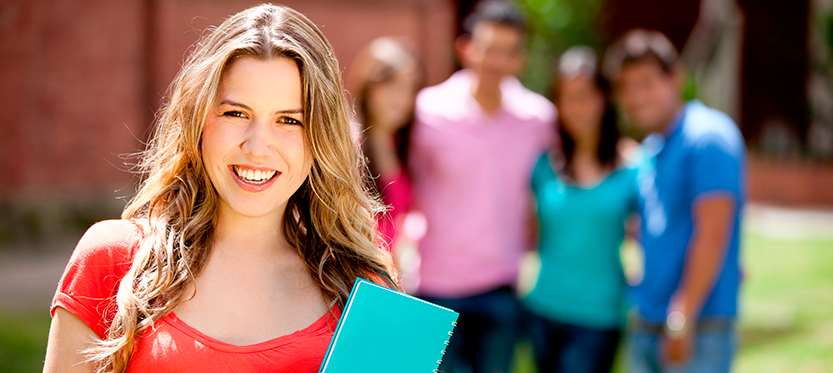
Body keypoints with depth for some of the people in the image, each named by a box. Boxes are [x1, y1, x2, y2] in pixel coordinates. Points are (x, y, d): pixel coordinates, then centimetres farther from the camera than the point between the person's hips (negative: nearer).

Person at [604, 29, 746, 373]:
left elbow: (712, 234, -19)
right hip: (647, 326, 8)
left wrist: (681, 316, -21)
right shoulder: (650, 149, 14)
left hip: (699, 328, -8)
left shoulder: (707, 136, -13)